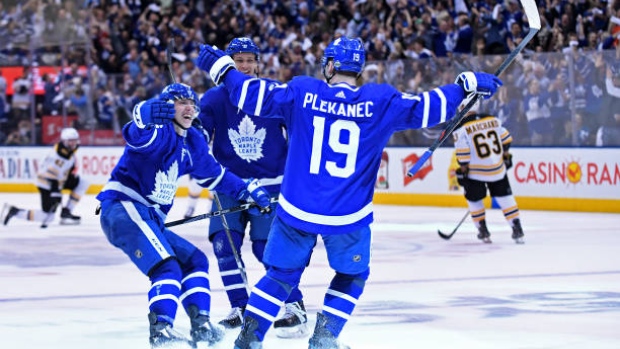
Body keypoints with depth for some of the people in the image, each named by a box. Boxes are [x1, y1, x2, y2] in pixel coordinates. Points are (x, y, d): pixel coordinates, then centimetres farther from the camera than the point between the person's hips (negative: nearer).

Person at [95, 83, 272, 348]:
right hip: (122, 209, -10)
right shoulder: (159, 131, -11)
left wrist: (250, 190, 26)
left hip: (150, 218, 10)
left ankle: (200, 325, 15)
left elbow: (214, 175, 30)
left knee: (194, 260, 17)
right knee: (167, 267, -23)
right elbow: (136, 136, -35)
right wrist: (147, 115, -57)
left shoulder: (191, 143, 16)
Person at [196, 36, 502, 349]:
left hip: (296, 211, 1)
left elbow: (253, 96, -6)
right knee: (351, 276, 23)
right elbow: (426, 108, -7)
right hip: (348, 217, -1)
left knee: (282, 274, 19)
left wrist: (221, 67, 7)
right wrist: (468, 84, 4)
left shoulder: (302, 92, -4)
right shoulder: (381, 101, -6)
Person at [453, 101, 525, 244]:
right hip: (498, 168, 4)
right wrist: (506, 156, 24)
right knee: (505, 198, 13)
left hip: (476, 172, -3)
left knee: (474, 200, 17)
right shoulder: (493, 120, 2)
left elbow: (463, 155, -15)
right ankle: (517, 229, 9)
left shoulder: (461, 128, -12)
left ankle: (483, 232, 18)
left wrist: (462, 170, -4)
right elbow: (505, 140, 10)